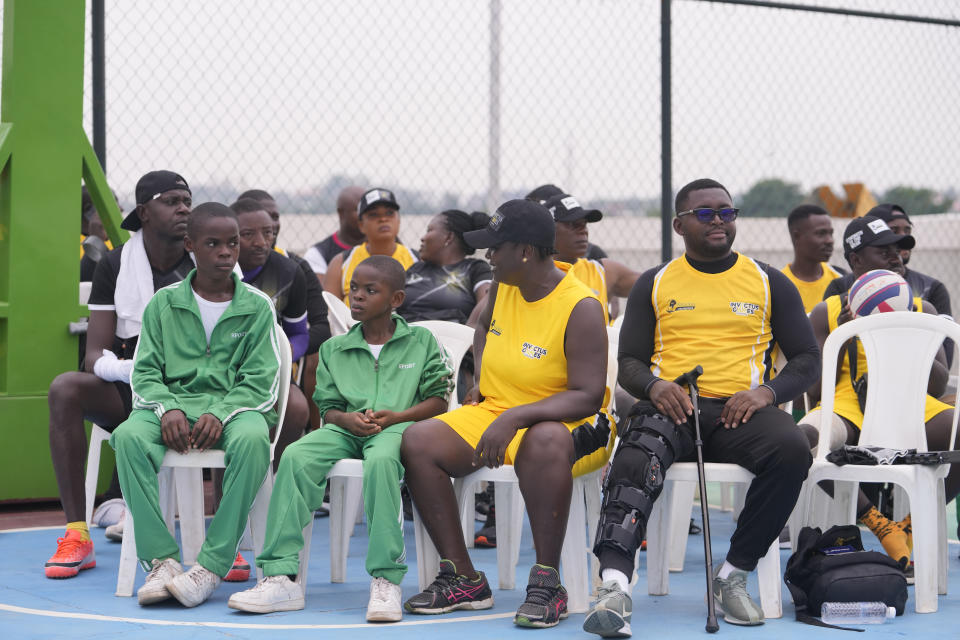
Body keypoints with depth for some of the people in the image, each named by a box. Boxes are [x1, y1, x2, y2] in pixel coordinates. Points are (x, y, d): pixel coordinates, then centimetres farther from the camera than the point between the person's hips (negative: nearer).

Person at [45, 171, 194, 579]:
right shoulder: (115, 265, 1)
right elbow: (95, 355, -4)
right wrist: (124, 368, -27)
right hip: (127, 393, 1)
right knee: (64, 389, -29)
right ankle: (76, 535, -28)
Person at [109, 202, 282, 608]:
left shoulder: (257, 306, 7)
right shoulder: (164, 303, 10)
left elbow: (261, 381, 0)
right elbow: (144, 372, 6)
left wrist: (221, 414, -18)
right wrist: (167, 409, -15)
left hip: (234, 405, -1)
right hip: (173, 402, 1)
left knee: (252, 439, -38)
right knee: (129, 436, -32)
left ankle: (212, 566, -35)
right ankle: (162, 560, -34)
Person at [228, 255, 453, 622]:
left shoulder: (421, 342, 10)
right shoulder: (334, 349, 19)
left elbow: (438, 400, 5)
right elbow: (328, 409, 16)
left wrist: (395, 416, -11)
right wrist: (347, 419, -8)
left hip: (398, 426, -4)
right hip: (347, 428, 4)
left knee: (380, 460, -40)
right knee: (295, 457, -27)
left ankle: (386, 581, -40)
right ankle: (280, 577, -32)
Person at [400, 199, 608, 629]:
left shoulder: (581, 308, -17)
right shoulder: (503, 284, 4)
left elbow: (588, 397, -23)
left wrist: (515, 417, -32)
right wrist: (481, 381, 14)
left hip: (558, 422, -7)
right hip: (492, 412, 7)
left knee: (545, 441, -43)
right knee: (418, 441, -17)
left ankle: (547, 584, -33)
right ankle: (463, 580, -13)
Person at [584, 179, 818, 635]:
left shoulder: (770, 283, 15)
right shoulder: (654, 284, 16)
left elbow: (806, 360, 13)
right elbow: (629, 362, 13)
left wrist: (767, 391, -7)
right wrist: (653, 386, -11)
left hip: (739, 410, 1)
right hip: (669, 406, -1)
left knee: (792, 450, -33)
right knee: (635, 459, -35)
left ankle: (733, 576, -20)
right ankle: (614, 589, -48)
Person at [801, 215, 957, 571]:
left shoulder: (921, 310, 18)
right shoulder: (828, 313, 12)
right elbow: (814, 390, 4)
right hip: (848, 404, -2)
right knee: (805, 438, -37)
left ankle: (911, 524, -10)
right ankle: (880, 525, -19)